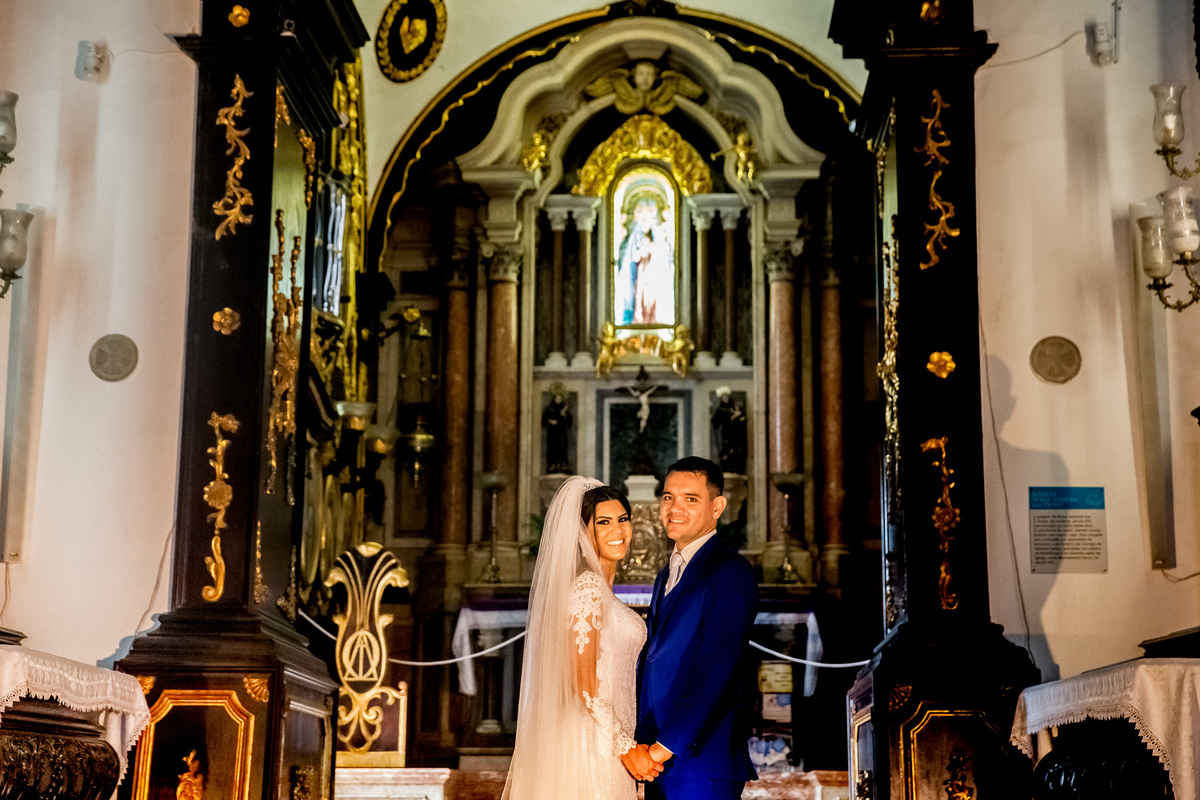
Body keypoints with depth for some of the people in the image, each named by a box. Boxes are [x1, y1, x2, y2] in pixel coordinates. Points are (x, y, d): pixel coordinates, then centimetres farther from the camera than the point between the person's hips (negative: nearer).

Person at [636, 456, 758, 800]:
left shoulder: (730, 572, -9)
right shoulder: (667, 576, 20)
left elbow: (718, 669, -17)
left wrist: (665, 746, -18)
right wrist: (643, 747, 6)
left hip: (701, 762, -8)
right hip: (658, 761, 8)